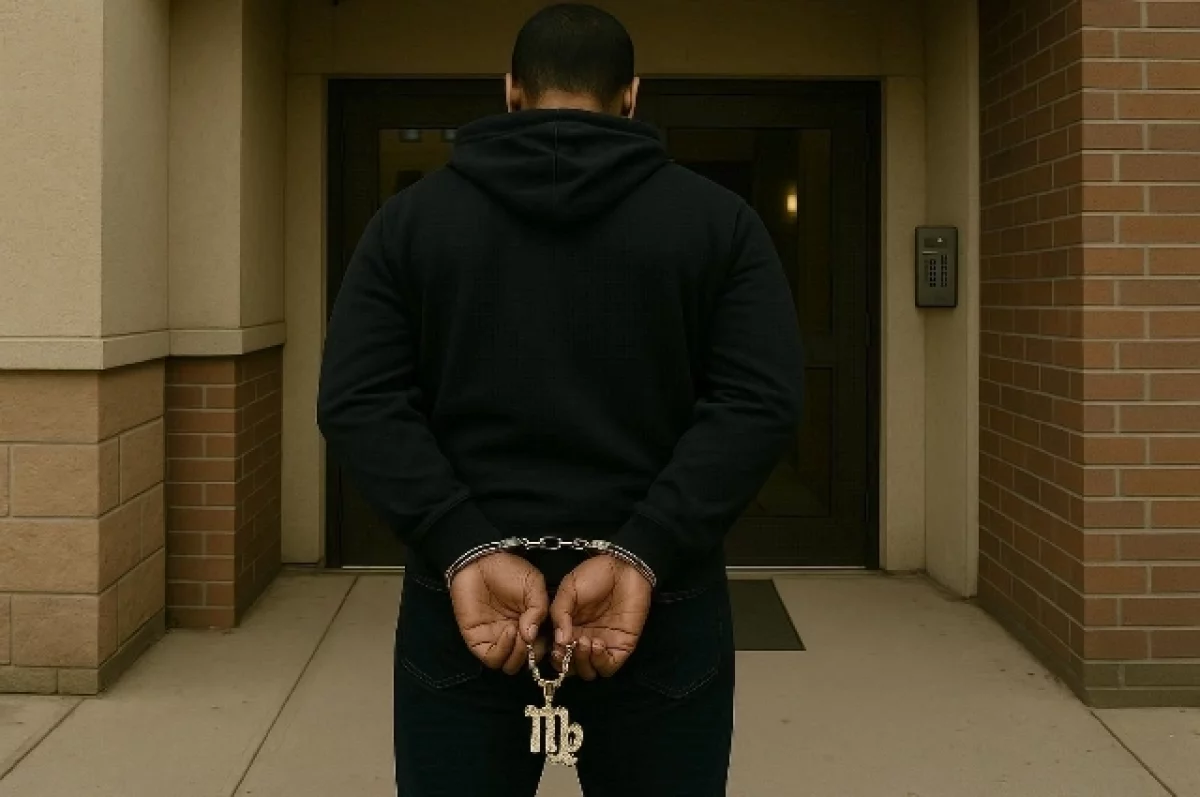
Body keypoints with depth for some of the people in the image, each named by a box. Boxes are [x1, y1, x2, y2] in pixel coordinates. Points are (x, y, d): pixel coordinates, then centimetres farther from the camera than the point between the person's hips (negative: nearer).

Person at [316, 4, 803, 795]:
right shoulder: (718, 219, 3)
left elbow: (357, 401, -5)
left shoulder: (413, 216, 6)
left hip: (460, 602, 1)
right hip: (663, 608, 0)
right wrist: (641, 557, -16)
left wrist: (465, 550, -14)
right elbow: (761, 402, -9)